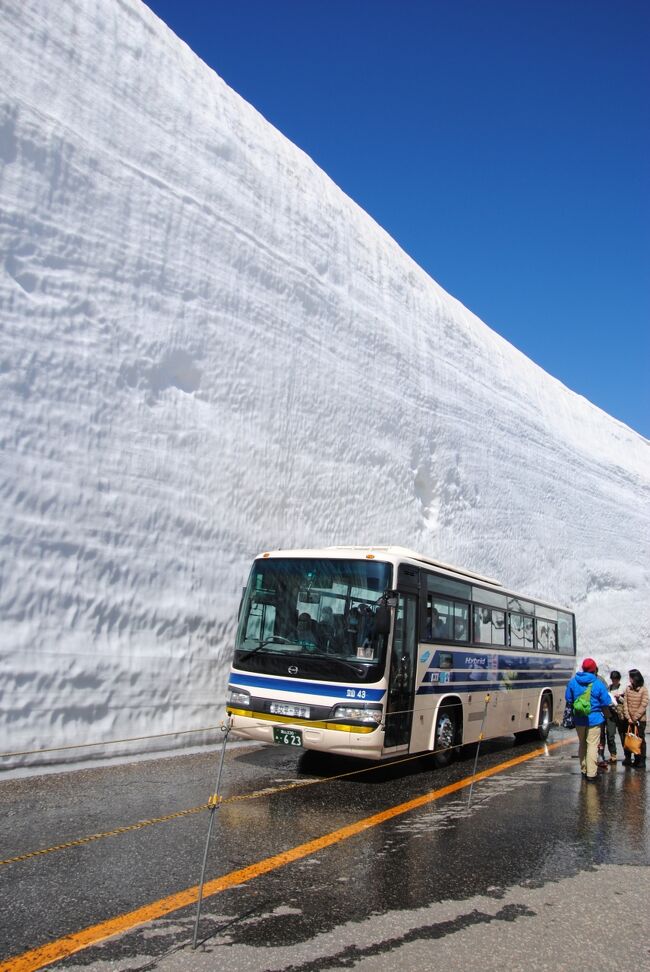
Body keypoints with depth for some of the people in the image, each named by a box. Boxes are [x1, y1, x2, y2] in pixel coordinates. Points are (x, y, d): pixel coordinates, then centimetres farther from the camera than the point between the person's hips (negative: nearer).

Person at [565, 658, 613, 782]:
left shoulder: (573, 681, -3)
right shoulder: (598, 684, -12)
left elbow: (568, 699, 5)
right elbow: (606, 702, -6)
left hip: (579, 719, 4)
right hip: (594, 719, -4)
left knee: (582, 744, 18)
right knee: (592, 745, -2)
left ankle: (584, 770, 26)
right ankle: (591, 774, -6)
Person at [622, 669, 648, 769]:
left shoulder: (643, 690, -8)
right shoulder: (628, 689, 4)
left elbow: (643, 706, -12)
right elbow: (625, 703, 2)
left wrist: (635, 718, -14)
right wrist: (628, 717, -7)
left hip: (640, 720, -4)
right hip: (629, 720, 4)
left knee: (640, 741, 2)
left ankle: (641, 761, 9)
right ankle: (628, 759, 18)